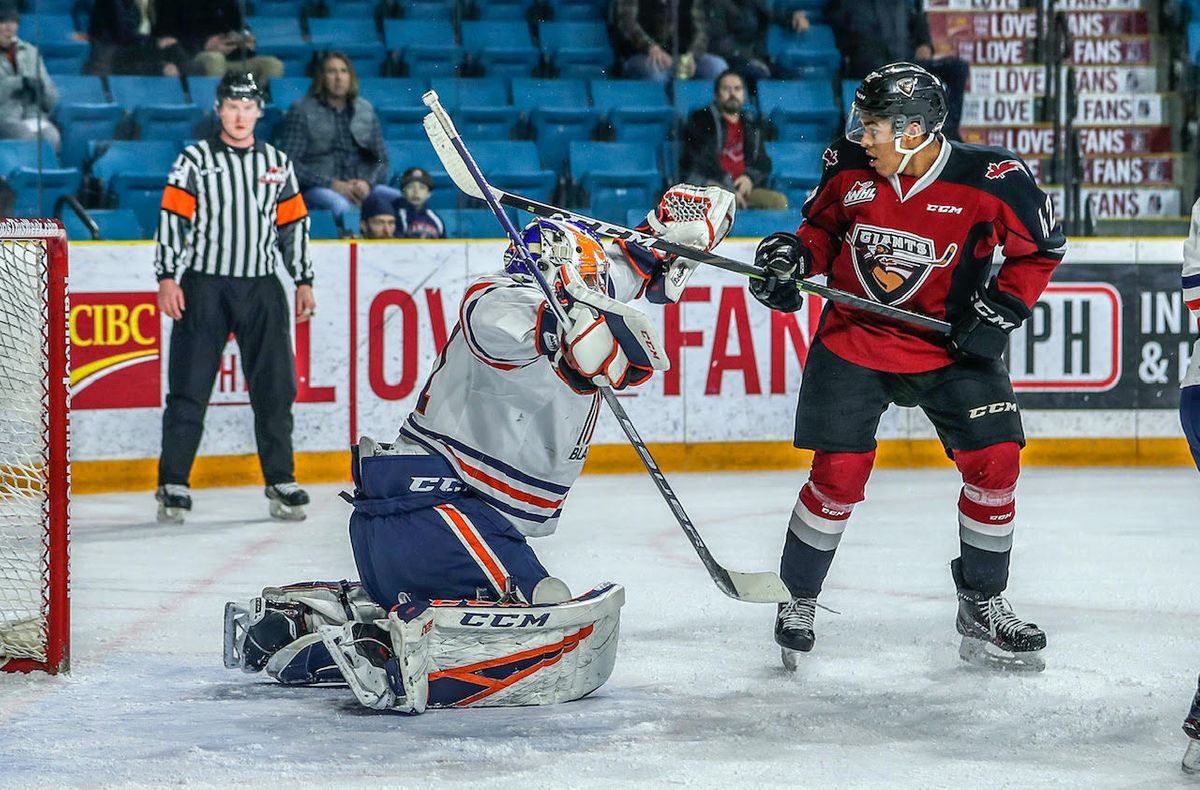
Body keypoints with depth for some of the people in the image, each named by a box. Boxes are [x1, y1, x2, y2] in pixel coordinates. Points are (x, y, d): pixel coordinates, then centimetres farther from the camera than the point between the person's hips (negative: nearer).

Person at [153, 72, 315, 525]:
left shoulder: (278, 164, 12)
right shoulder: (194, 160, 2)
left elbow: (295, 224, 15)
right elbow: (172, 218, -3)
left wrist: (303, 280, 10)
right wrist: (168, 278, -11)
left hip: (262, 288, 3)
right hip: (203, 287, -3)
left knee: (275, 388, 1)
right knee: (189, 388, -4)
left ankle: (281, 482, 10)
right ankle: (173, 486, 1)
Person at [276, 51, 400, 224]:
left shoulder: (366, 110, 17)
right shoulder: (302, 111, 5)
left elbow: (381, 159, 18)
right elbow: (289, 162, -3)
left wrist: (368, 183, -6)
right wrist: (334, 185, -12)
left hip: (361, 186, 4)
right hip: (316, 189, -4)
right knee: (340, 205, -40)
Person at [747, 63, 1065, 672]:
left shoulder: (991, 180, -17)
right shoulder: (849, 168, -9)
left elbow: (1040, 248, -2)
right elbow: (824, 225, 10)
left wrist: (1003, 308, -12)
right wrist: (793, 255, -9)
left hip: (950, 343, 0)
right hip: (854, 340, 1)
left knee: (994, 463, -9)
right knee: (838, 473, -8)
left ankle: (981, 605, 10)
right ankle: (798, 600, 13)